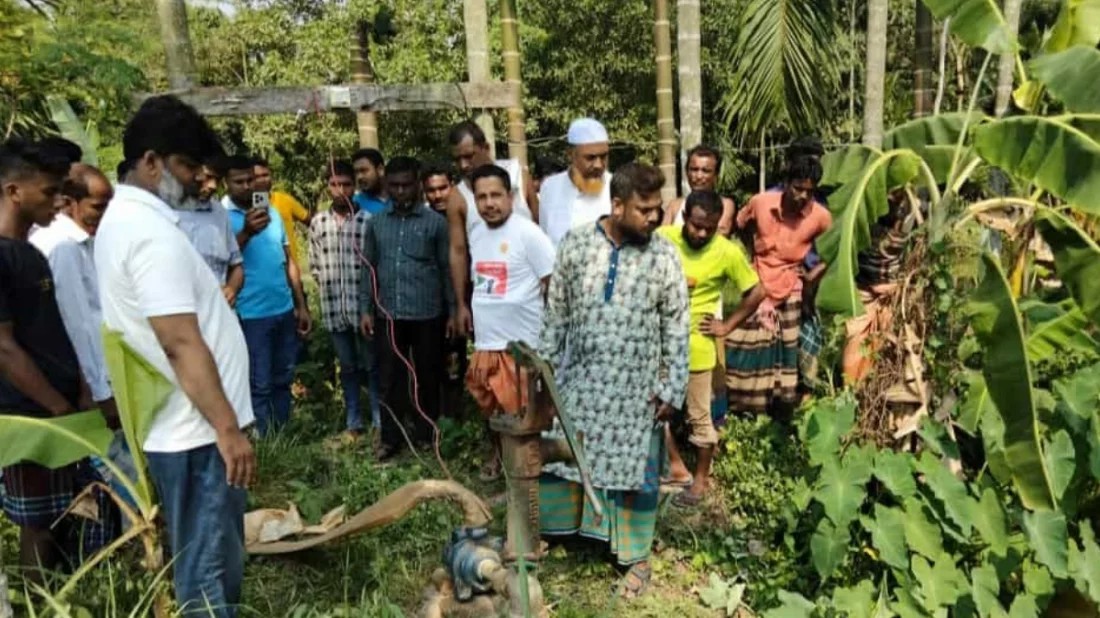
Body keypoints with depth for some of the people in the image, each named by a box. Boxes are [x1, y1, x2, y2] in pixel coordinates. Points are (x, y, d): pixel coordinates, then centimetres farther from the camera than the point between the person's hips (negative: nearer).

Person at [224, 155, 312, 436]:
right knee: (260, 385, 3)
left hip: (285, 310, 6)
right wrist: (246, 233, -35)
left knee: (283, 380, 15)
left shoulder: (272, 212, 9)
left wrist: (301, 305, 12)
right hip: (251, 315, -6)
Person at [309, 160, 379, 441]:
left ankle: (380, 422, 16)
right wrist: (328, 288, 4)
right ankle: (354, 423, 25)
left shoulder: (368, 220, -6)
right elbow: (314, 265, 13)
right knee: (348, 367, 14)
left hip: (364, 306, -3)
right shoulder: (318, 222, 6)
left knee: (371, 365, 6)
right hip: (333, 308, 4)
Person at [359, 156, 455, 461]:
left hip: (427, 314, -2)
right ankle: (391, 437, 21)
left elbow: (446, 269, 0)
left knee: (426, 377, 8)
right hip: (388, 314, 2)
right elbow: (369, 269, 11)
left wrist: (453, 311, -2)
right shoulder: (376, 223, 8)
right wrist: (365, 309, 5)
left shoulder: (435, 222, -1)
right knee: (389, 378, 8)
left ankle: (426, 436, 23)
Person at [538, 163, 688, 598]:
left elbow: (677, 328, -4)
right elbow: (556, 313, 2)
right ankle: (554, 527, 39)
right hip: (579, 378, 2)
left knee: (635, 468, 10)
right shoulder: (575, 243, -5)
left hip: (635, 386, -1)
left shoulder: (664, 256, -8)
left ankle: (637, 556, 29)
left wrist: (673, 389, -6)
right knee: (559, 455, 14)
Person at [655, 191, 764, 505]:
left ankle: (700, 479, 28)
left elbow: (756, 293, -2)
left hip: (695, 345, -3)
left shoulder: (728, 252, -12)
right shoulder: (663, 238, -7)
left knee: (699, 418, 9)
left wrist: (727, 326, -4)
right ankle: (675, 465, 32)